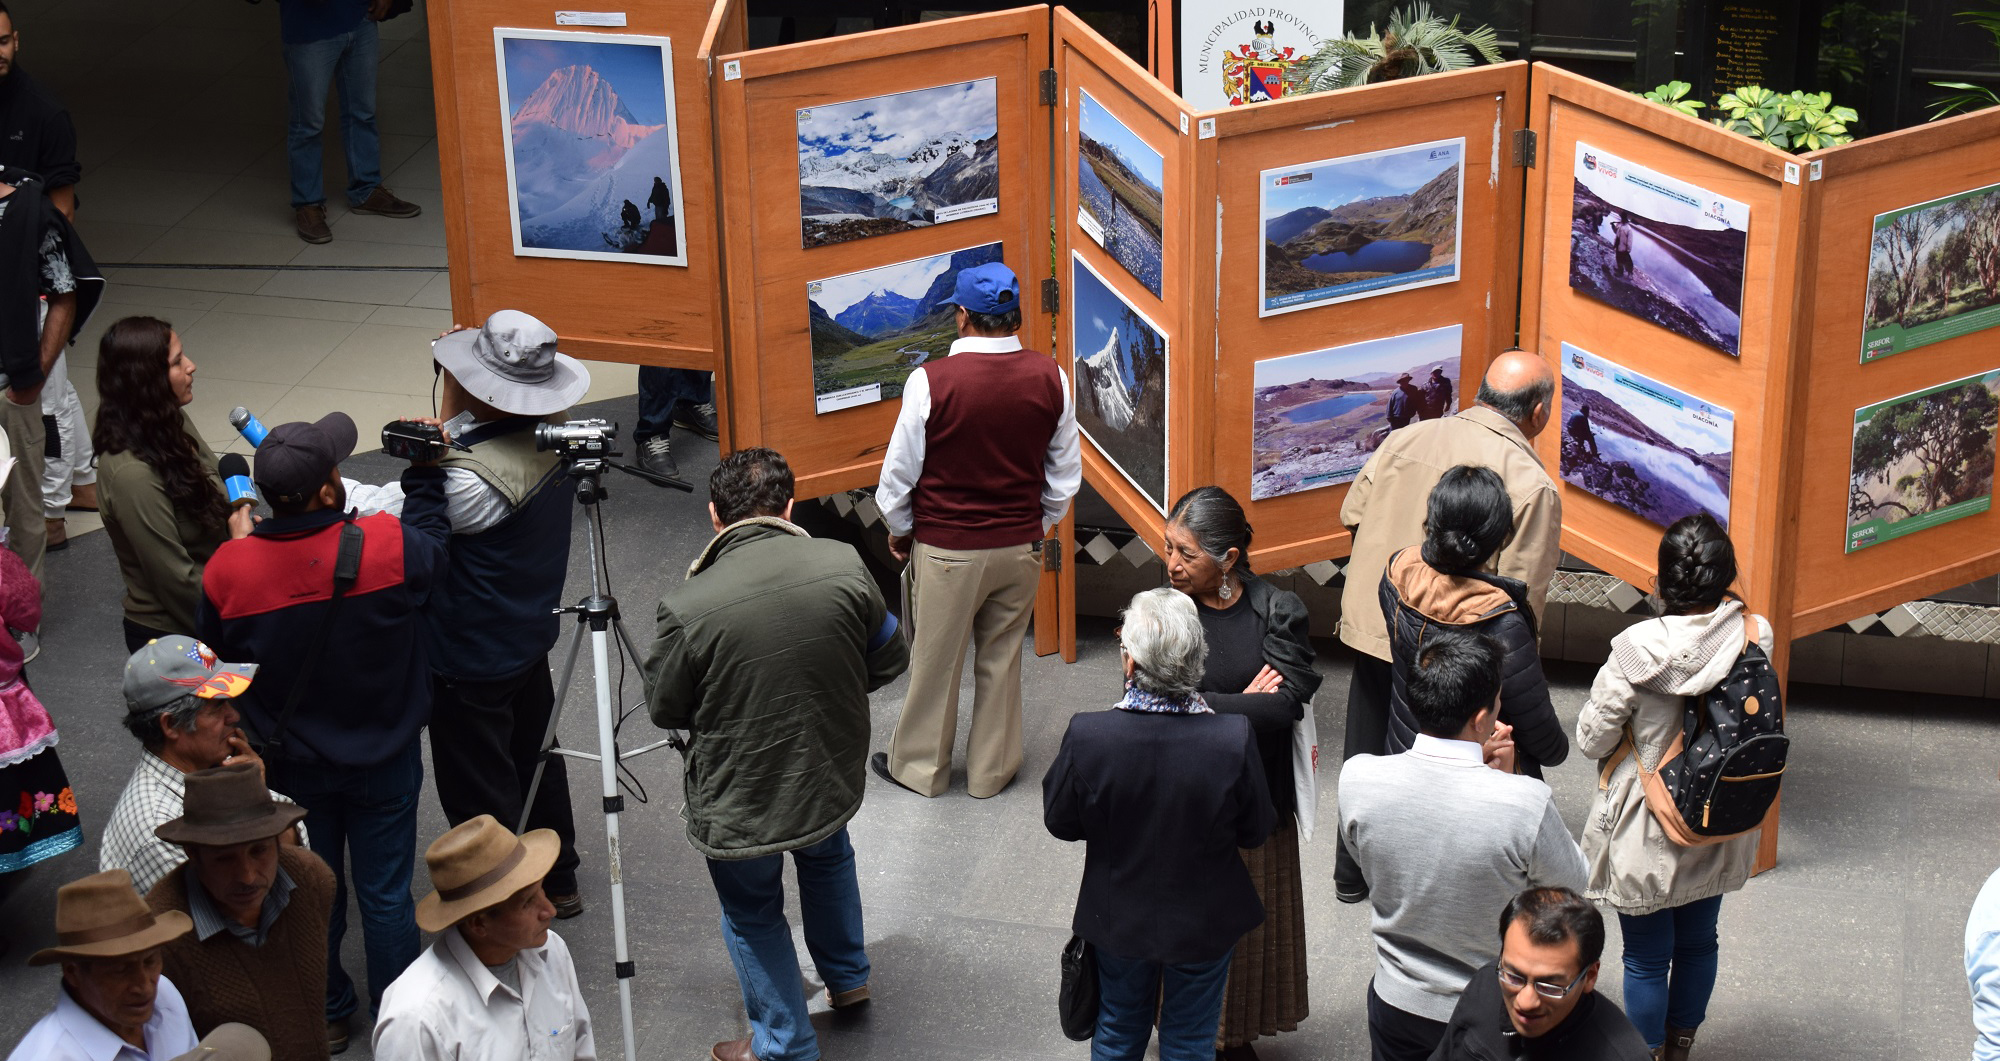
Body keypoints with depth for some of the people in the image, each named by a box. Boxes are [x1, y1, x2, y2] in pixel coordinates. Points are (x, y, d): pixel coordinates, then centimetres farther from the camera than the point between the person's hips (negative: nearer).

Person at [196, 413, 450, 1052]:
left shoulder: (228, 571, -21)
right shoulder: (387, 547, -27)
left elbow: (218, 666, -4)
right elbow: (432, 544, -2)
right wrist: (425, 473, 9)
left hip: (290, 762, 1)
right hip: (383, 758, -1)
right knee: (386, 895, 14)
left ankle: (326, 1015, 39)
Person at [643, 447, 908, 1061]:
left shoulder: (688, 608, -26)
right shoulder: (844, 567, -17)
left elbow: (665, 710, -11)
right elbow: (889, 663, -3)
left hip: (739, 805, -4)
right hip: (833, 779, 4)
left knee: (753, 917, 21)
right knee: (827, 855, 35)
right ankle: (847, 980, 53)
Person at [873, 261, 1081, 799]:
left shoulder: (931, 381, -19)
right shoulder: (1051, 379, -7)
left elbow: (899, 473, -9)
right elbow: (1065, 475, 4)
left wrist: (899, 530, 8)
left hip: (947, 550, -3)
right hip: (1020, 545, 3)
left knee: (935, 660, 12)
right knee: (1002, 659, 17)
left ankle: (920, 767, 28)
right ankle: (992, 769, 29)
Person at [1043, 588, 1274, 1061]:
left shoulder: (1086, 735, -29)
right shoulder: (1235, 738, -30)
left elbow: (1059, 821, -12)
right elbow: (1255, 831, -13)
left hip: (1118, 917, 0)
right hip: (1205, 922, 0)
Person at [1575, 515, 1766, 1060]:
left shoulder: (1637, 648, -27)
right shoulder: (1755, 637, -18)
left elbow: (1592, 739, -16)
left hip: (1646, 833, -4)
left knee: (1646, 958, 14)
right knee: (1697, 942, 25)